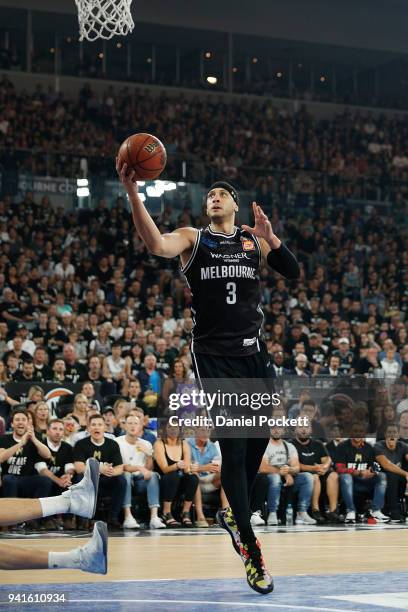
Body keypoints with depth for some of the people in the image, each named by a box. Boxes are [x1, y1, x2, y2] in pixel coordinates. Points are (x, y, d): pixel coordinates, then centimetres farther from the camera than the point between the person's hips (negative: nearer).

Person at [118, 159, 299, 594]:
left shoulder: (255, 240, 11)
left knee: (258, 439, 11)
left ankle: (234, 514, 36)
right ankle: (249, 547, -2)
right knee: (233, 449, -7)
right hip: (214, 356, -4)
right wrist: (132, 193, -30)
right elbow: (156, 245, -18)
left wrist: (270, 237, -13)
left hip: (253, 352, 4)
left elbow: (294, 274, 2)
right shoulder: (193, 239, 3)